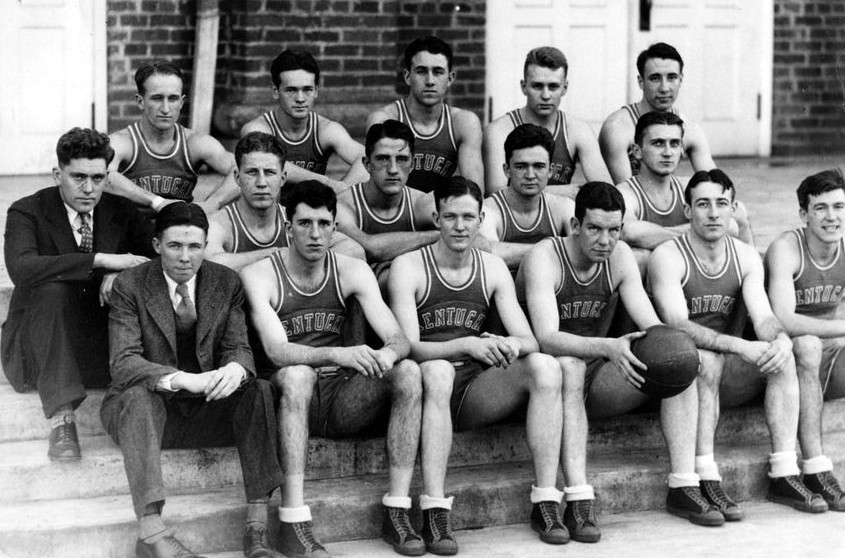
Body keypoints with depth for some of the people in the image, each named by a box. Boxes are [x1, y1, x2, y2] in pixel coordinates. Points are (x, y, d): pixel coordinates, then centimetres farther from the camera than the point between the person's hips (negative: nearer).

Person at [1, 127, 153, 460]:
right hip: (38, 346, -2)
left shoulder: (122, 213, 6)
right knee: (52, 289, -33)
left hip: (100, 343, 3)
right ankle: (60, 417, -40)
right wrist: (100, 260, -30)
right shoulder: (27, 212, -7)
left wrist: (122, 273, -22)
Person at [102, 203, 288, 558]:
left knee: (259, 390, -23)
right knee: (140, 394, -36)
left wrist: (236, 368, -29)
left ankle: (257, 529, -28)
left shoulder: (226, 283, 3)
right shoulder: (130, 286, -8)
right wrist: (182, 380, -36)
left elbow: (238, 347, -1)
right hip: (147, 406, -3)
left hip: (206, 407, 3)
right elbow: (123, 362, -18)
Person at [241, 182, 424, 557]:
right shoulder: (260, 276, -6)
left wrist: (388, 353, -30)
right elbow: (277, 351, -21)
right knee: (298, 375, -37)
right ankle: (294, 523, -38)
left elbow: (399, 339, -4)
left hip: (341, 398, 4)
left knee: (408, 372, -21)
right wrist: (338, 355, -39)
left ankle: (396, 514, -21)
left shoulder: (352, 272, 5)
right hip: (291, 397, -4)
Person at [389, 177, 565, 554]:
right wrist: (468, 345, -32)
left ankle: (545, 504, -21)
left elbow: (530, 340, 2)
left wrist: (513, 345, -24)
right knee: (438, 371, -38)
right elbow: (409, 347, -15)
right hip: (425, 390, -4)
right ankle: (434, 516, -41)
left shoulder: (493, 268, 10)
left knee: (545, 367, -21)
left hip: (475, 392, 4)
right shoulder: (408, 268, -3)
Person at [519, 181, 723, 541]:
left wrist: (669, 343, -32)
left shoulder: (620, 256, -2)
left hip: (597, 376, 6)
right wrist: (608, 348, -48)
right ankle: (578, 501, -41)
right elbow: (547, 338, -32)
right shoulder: (544, 258, -19)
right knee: (569, 367, -39)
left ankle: (683, 488, -15)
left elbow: (652, 325, -7)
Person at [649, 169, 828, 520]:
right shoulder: (668, 257, -11)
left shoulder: (746, 258, 6)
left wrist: (780, 339, -32)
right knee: (708, 359, -36)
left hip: (726, 374, 5)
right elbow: (677, 326, -24)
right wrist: (740, 346, -36)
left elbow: (763, 316, -6)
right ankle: (705, 481, -38)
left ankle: (783, 476, -20)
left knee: (783, 358, -19)